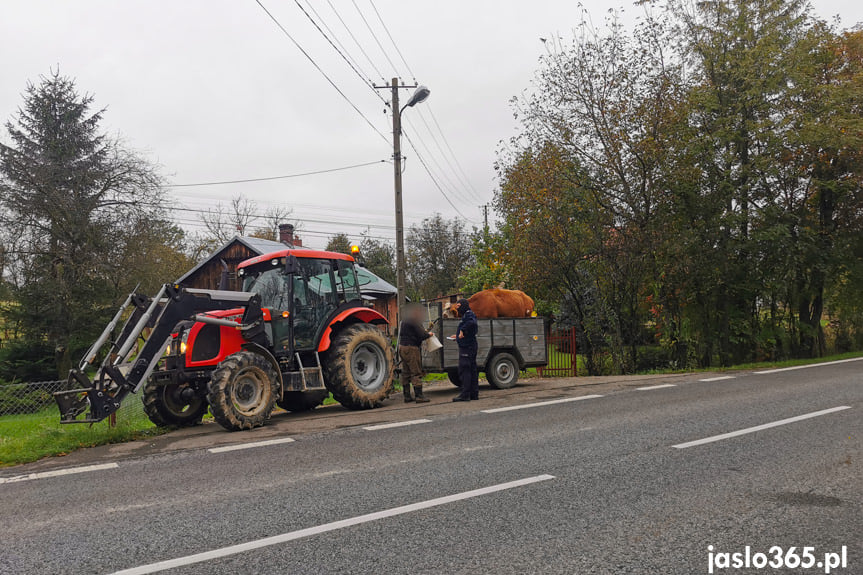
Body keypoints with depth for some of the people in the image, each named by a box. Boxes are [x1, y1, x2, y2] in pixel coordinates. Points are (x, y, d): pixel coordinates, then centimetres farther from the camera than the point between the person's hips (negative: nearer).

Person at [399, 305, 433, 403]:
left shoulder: (405, 321, 15)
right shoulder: (413, 321, -14)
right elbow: (422, 335, -19)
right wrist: (429, 334, 3)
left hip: (402, 347, 9)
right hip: (411, 348, -9)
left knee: (406, 373, 11)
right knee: (416, 373, -6)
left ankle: (407, 396, 15)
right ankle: (419, 396, -6)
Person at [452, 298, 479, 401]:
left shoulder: (468, 314, -9)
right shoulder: (467, 315, 21)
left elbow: (471, 322, -33)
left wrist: (462, 331, -26)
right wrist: (458, 336, 30)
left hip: (466, 347, -11)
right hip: (471, 346, 11)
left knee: (464, 370, -11)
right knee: (472, 370, 11)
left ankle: (465, 394, -12)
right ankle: (474, 393, 16)